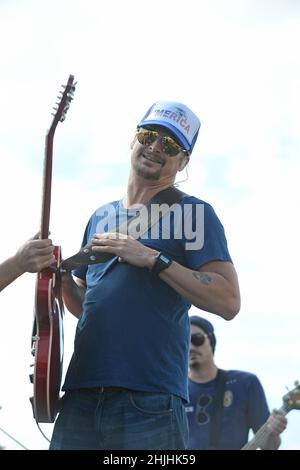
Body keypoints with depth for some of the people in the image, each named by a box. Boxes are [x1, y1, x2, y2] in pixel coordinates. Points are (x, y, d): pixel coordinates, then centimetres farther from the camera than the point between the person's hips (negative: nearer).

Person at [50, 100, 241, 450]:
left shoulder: (193, 213, 2)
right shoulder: (101, 217, 21)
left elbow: (228, 302, -9)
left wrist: (152, 258, -13)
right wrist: (63, 280, 5)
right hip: (81, 395, 5)